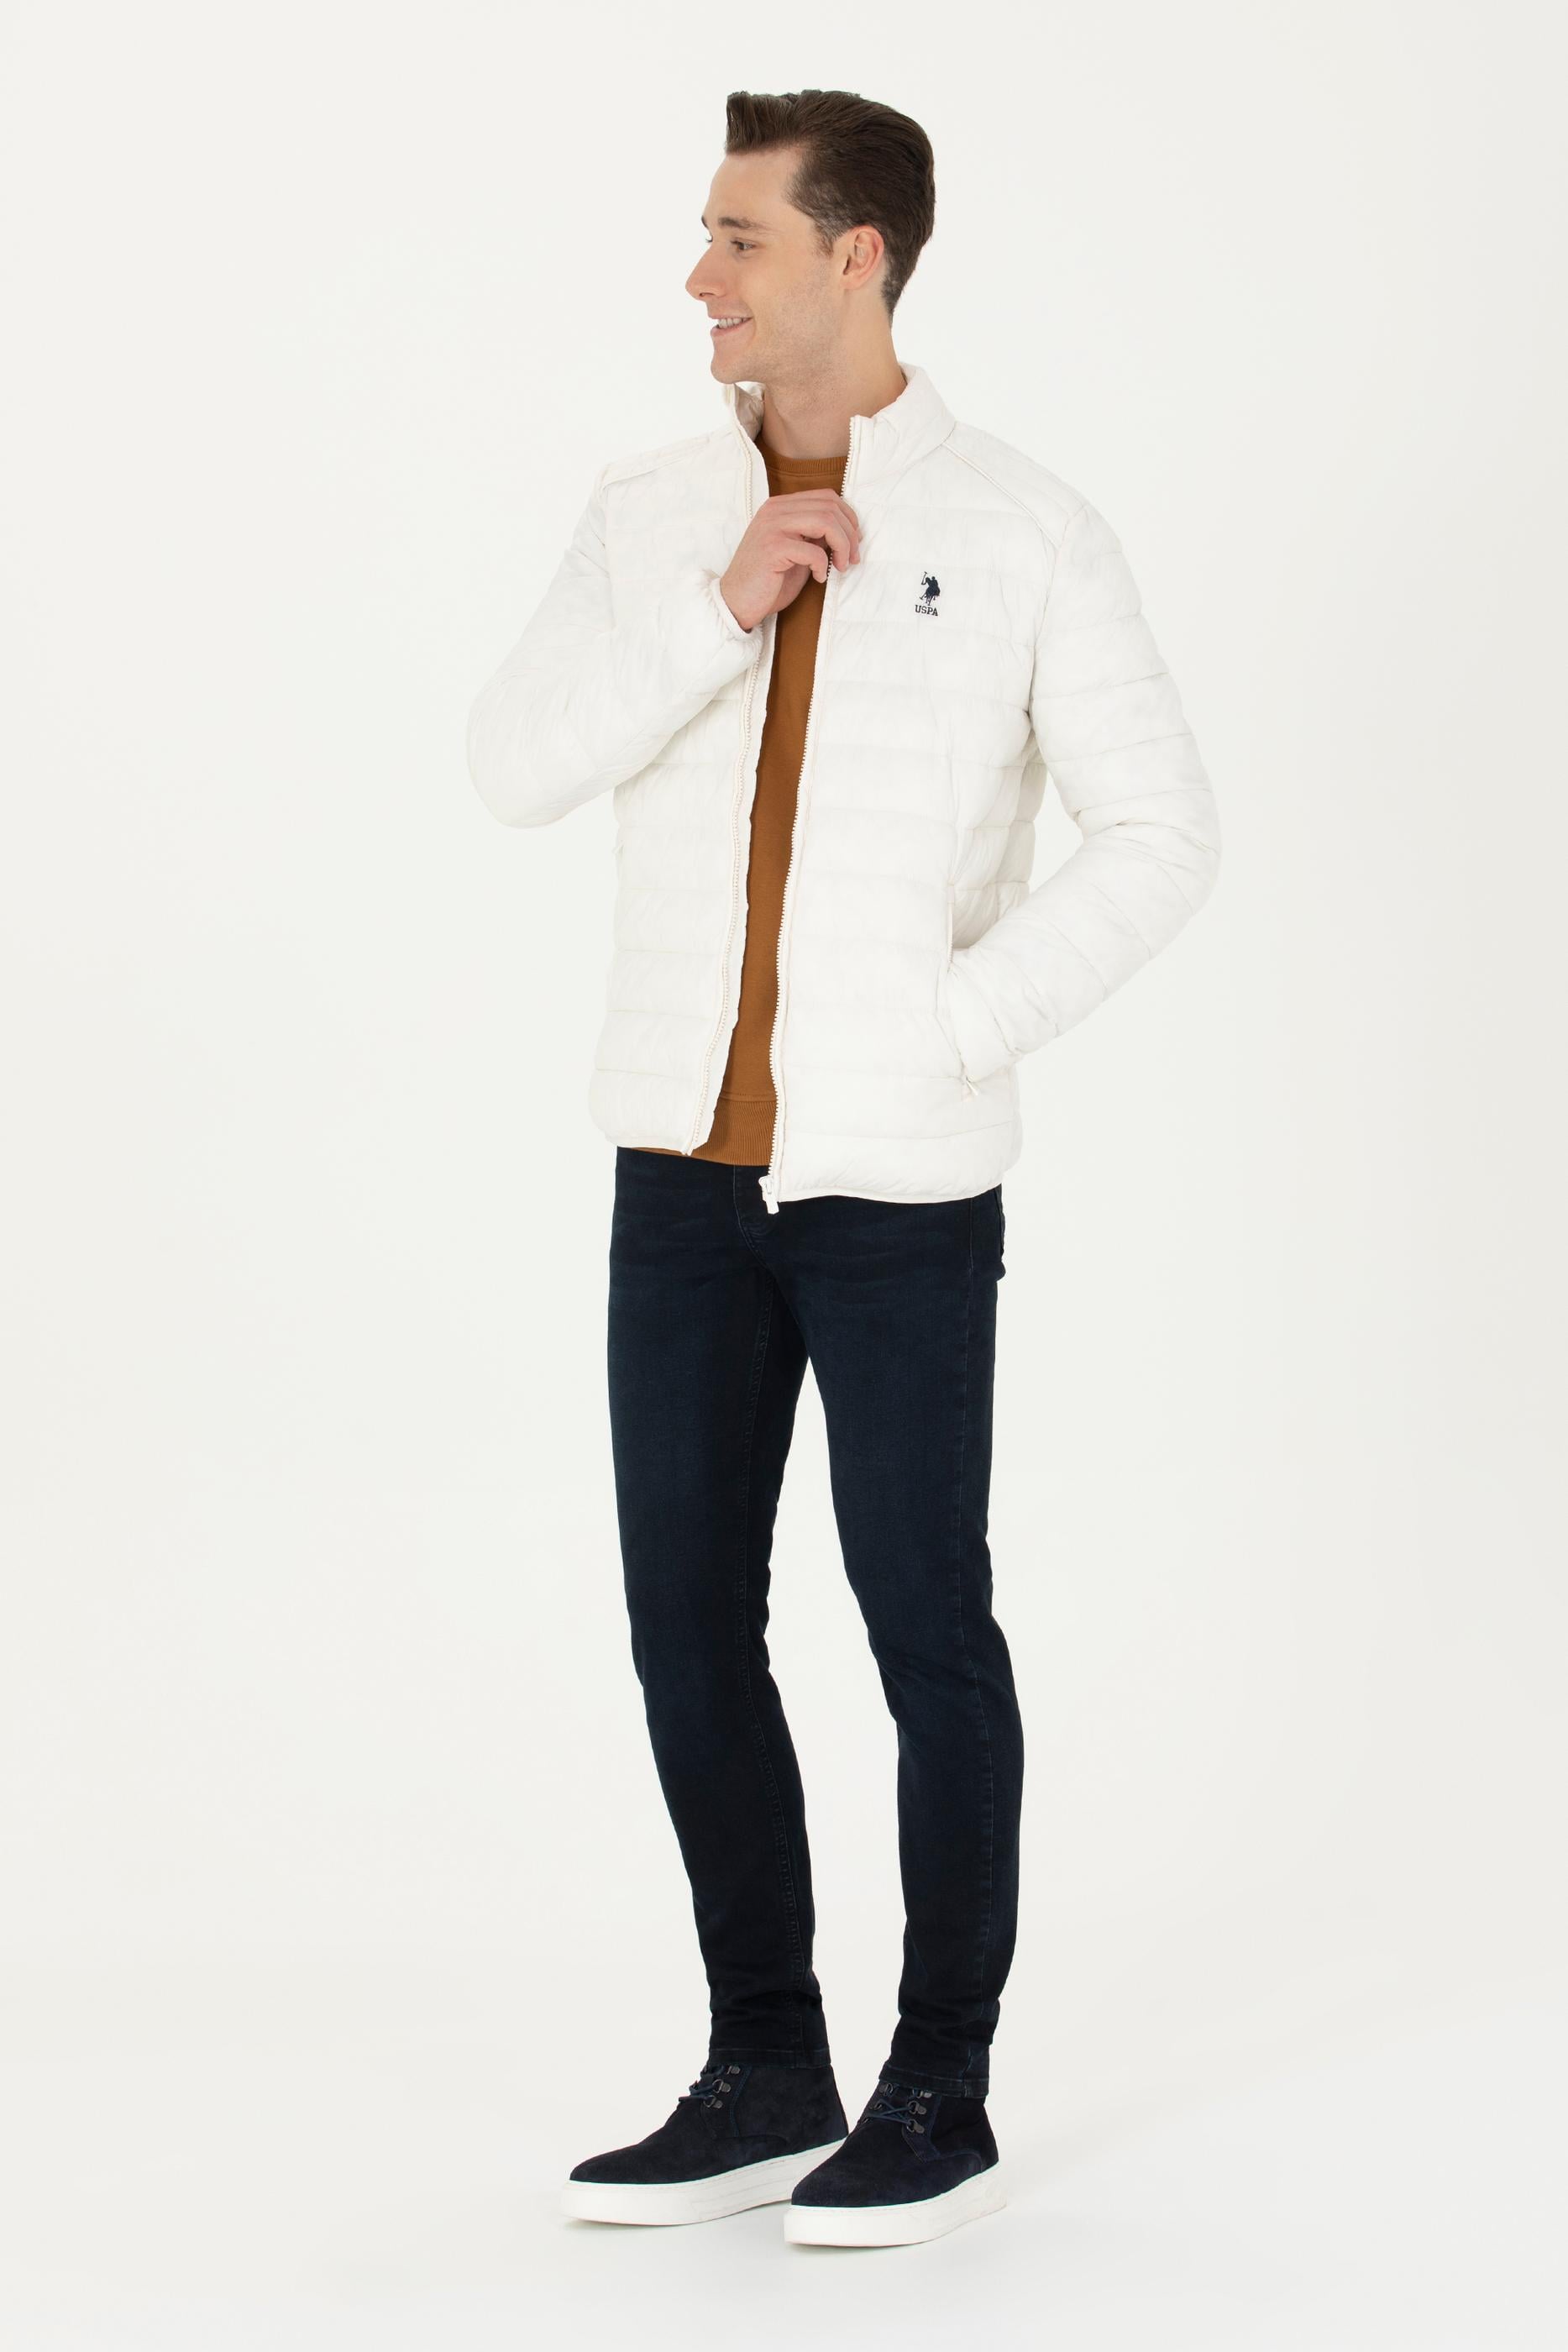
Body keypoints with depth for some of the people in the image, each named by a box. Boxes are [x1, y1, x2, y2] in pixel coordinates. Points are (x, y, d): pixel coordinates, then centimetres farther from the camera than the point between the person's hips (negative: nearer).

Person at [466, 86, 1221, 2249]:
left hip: (905, 1177, -4)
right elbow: (515, 766, -5)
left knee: (925, 1625, 1)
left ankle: (941, 2100, 13)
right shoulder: (651, 514, 6)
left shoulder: (1026, 535, -5)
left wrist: (955, 1026, -14)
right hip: (687, 1161, 5)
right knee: (689, 1621, 6)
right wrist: (721, 610, -16)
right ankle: (766, 2077, 18)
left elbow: (1161, 840, -6)